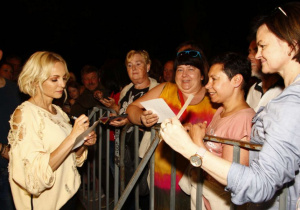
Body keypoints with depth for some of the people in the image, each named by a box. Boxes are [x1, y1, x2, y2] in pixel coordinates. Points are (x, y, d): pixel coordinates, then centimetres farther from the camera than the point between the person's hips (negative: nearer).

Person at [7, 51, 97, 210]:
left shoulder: (58, 111, 8)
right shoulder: (23, 113, -16)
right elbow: (35, 172, -25)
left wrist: (84, 144, -5)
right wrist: (72, 137, -30)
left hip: (68, 195, 7)